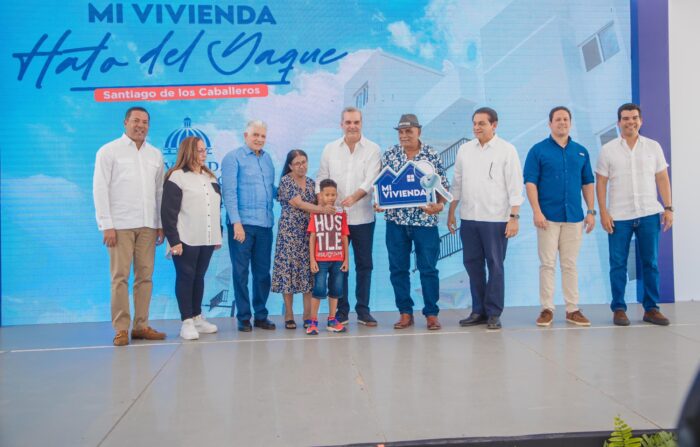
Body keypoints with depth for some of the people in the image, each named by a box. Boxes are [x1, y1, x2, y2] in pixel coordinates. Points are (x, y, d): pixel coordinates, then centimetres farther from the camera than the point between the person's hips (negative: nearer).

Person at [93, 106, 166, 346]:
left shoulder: (155, 154, 13)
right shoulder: (109, 151, 2)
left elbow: (160, 191, 13)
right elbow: (100, 189, -3)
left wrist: (161, 224, 8)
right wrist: (106, 225, -9)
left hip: (148, 225, 4)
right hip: (120, 224, -4)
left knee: (145, 276, 4)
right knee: (120, 276, -3)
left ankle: (141, 326, 12)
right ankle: (121, 329, 3)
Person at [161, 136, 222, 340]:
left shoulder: (210, 177, 14)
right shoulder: (177, 177, -7)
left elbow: (217, 207, 17)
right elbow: (168, 212, -11)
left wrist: (218, 235, 14)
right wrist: (173, 240, -16)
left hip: (206, 239, 6)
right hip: (186, 240, -6)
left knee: (199, 277, 12)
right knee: (186, 277, 1)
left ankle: (197, 317, 21)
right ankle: (187, 322, 6)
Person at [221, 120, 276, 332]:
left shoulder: (267, 158, 14)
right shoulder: (233, 157, -3)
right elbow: (229, 192, -10)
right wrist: (236, 222, -16)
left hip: (265, 224, 5)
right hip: (242, 223, -5)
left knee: (263, 272, 9)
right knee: (241, 272, 2)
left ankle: (261, 315, 20)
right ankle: (243, 317, 11)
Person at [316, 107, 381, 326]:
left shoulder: (373, 150, 0)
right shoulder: (330, 149, 8)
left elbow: (371, 180, -11)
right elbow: (321, 178, 9)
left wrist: (354, 197, -28)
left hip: (362, 217, -1)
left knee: (364, 264, 5)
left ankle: (363, 310, 16)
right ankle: (341, 310, 16)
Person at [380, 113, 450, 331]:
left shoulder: (432, 155, 0)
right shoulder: (389, 155, 6)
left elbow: (444, 186, 2)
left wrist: (440, 205, -15)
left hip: (425, 220, -2)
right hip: (396, 220, 2)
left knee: (428, 268, 3)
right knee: (398, 268, 7)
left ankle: (431, 314, 14)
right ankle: (405, 313, 19)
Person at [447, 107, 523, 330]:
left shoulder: (507, 150, -2)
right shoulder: (465, 149, 10)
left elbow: (514, 186, -5)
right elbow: (457, 184, 14)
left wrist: (514, 217, -11)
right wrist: (451, 213, 11)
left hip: (495, 218, -4)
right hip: (468, 218, 4)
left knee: (495, 266, 2)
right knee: (473, 264, 9)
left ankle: (494, 314, 13)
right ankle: (478, 311, 21)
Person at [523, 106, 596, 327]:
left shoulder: (581, 151, 11)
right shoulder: (538, 150, 0)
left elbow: (587, 183, 14)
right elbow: (530, 183, -5)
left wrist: (591, 211, 6)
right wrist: (536, 211, -13)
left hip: (574, 217, 3)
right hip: (548, 217, -3)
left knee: (570, 264, 9)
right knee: (547, 263, 0)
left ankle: (573, 309, 15)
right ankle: (547, 309, 7)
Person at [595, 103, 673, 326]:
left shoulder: (653, 147, 8)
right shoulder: (608, 149, 3)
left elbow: (662, 179, 8)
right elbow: (601, 183, 2)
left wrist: (668, 208, 1)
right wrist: (603, 212, -6)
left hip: (649, 214, 2)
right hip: (619, 216, -1)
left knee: (651, 263, 6)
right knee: (618, 264, 1)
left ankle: (651, 308, 16)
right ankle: (619, 309, 10)